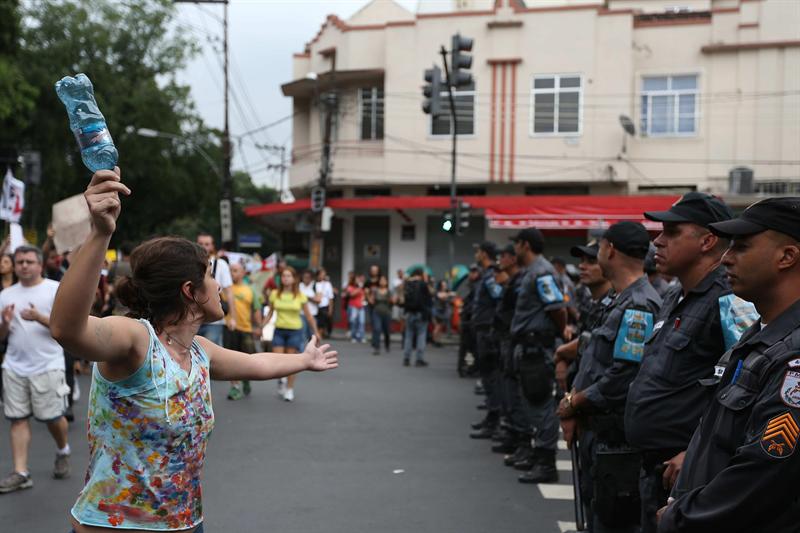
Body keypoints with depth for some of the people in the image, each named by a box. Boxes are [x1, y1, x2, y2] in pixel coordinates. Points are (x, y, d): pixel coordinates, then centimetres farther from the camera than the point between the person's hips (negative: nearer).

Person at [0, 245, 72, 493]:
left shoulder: (56, 289, -3)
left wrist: (39, 318, -22)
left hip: (47, 365, -4)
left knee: (52, 417, 2)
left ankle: (63, 451, 31)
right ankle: (20, 473, 6)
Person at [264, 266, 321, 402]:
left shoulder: (300, 296, -4)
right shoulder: (275, 294, 0)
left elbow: (308, 315, 2)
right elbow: (270, 313, 10)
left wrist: (315, 331, 3)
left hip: (295, 331, -1)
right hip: (279, 330, 1)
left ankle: (289, 389, 18)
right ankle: (280, 380, 28)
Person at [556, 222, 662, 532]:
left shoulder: (639, 308, -19)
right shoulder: (621, 303, 13)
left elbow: (620, 382, -24)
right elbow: (595, 367, 17)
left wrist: (571, 404, -10)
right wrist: (572, 405, 2)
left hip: (617, 445, -10)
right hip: (598, 437, 10)